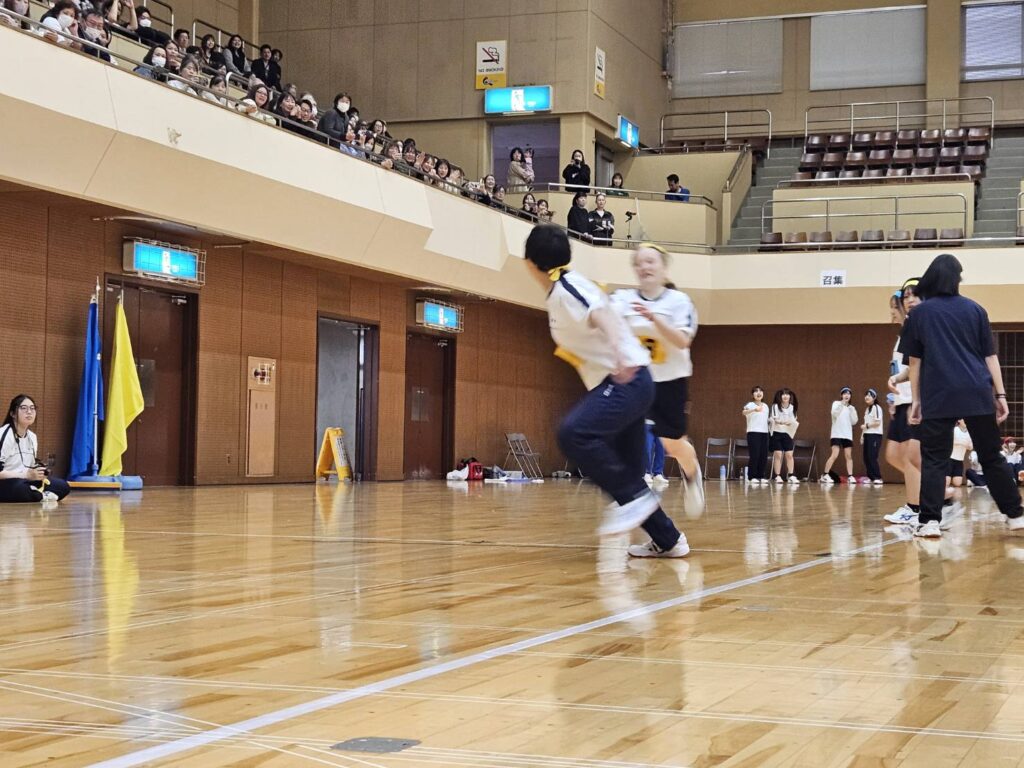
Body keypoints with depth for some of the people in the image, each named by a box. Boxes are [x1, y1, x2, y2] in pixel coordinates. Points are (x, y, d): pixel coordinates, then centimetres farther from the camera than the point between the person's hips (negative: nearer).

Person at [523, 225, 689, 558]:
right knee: (627, 471, 11)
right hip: (622, 384, 10)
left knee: (574, 432, -28)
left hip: (627, 380, -10)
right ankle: (668, 540, 17)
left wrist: (620, 354, -45)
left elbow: (602, 316, -29)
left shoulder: (566, 288, -12)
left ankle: (633, 497, -20)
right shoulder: (557, 295, 16)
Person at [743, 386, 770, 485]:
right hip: (753, 432, -6)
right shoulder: (750, 405, -6)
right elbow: (744, 412, -30)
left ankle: (761, 476, 13)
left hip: (764, 432, 6)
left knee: (764, 455, 4)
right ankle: (752, 477, -4)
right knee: (754, 455, -10)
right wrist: (754, 410, -49)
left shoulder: (765, 406, 15)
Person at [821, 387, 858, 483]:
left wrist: (853, 412, -6)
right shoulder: (836, 403, 3)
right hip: (836, 434, -4)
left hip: (847, 435, 5)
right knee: (834, 455, -13)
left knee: (849, 456, -1)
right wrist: (841, 404, -29)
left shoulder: (851, 408, 15)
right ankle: (825, 475, -7)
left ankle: (850, 476, -1)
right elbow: (834, 413, -17)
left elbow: (854, 422, 7)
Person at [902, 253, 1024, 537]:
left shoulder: (919, 314, 5)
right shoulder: (975, 310, 8)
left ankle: (930, 521, -8)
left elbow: (914, 361, 6)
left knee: (934, 459, 1)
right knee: (991, 457, 11)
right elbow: (990, 355, 7)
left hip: (937, 396, -1)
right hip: (977, 395, 2)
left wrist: (916, 400, 10)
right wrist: (1000, 394, 7)